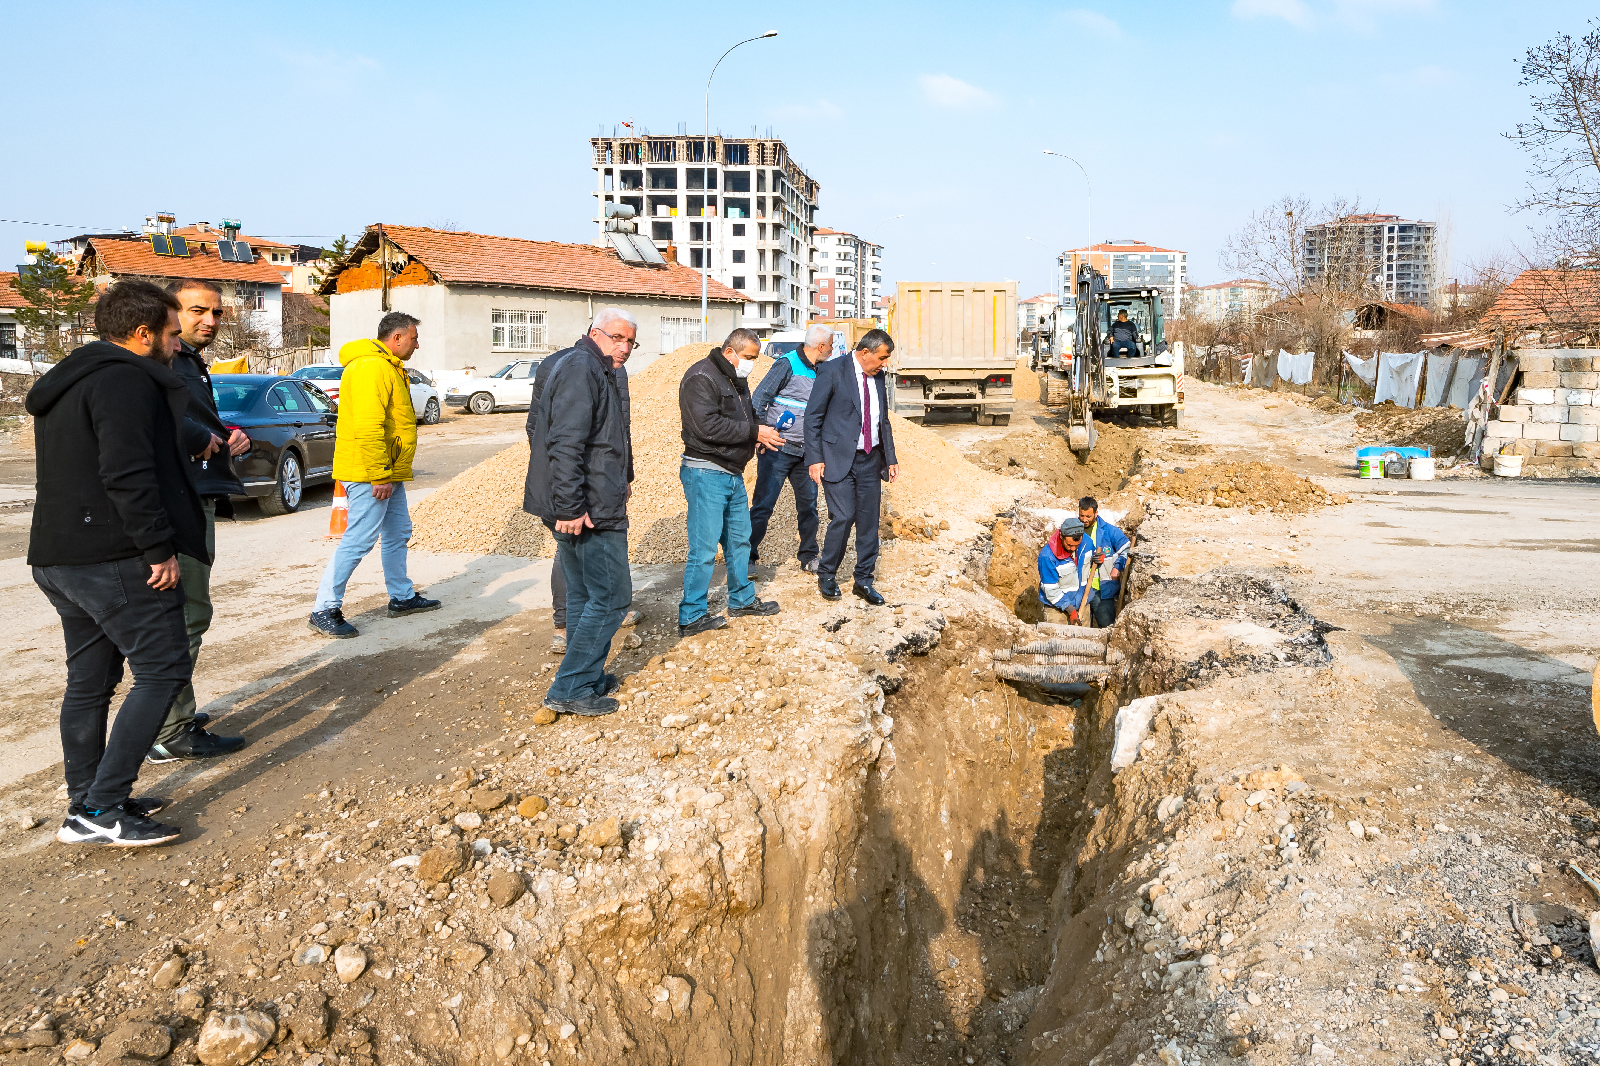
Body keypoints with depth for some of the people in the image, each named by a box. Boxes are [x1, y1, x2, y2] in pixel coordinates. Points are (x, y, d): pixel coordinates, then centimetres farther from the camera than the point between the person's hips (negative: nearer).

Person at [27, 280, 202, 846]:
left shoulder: (67, 382, 21)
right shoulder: (127, 380, -13)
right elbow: (128, 474, -23)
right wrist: (160, 548, -20)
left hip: (59, 559, 10)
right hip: (114, 558, -10)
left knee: (90, 681, 15)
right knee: (163, 670, -7)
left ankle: (86, 802, 23)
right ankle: (100, 810, -8)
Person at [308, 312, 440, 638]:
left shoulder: (388, 367, 19)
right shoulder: (372, 368, -17)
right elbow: (368, 427, -25)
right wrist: (379, 475, -24)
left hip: (388, 473, 11)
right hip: (371, 474, -11)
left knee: (398, 532, 17)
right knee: (359, 540, -9)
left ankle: (402, 597, 29)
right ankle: (324, 611, -4)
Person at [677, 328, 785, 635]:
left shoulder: (736, 380, 16)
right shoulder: (701, 377, -15)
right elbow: (708, 425, -25)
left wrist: (761, 434, 1)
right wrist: (754, 432, -20)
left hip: (732, 472, 10)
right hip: (706, 474, -10)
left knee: (739, 538, 19)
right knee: (704, 549, -6)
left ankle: (742, 599, 34)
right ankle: (691, 616, 3)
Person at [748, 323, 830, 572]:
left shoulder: (819, 372, 11)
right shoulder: (788, 364, -10)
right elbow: (758, 401, -12)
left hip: (806, 453, 7)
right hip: (778, 450, -6)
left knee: (809, 506, 9)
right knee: (763, 506, -3)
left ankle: (808, 558, 21)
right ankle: (748, 558, 5)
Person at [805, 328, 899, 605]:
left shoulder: (877, 376, 10)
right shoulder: (832, 371, -8)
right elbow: (813, 417, -8)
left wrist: (891, 458, 14)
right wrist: (815, 459, -13)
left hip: (870, 460, 6)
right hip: (838, 458, -6)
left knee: (869, 521, 6)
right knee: (843, 517, -11)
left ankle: (864, 581, 19)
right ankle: (826, 576, 10)